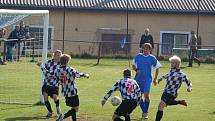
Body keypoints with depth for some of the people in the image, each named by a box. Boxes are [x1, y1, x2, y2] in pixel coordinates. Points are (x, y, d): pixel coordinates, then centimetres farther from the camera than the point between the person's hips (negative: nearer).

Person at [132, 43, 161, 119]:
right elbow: (133, 65, 16)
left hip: (147, 79, -3)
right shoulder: (138, 56, 4)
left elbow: (157, 68, 10)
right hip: (138, 79, 3)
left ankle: (145, 113, -6)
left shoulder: (152, 58, 0)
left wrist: (155, 79, 7)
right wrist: (136, 70, -5)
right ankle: (144, 111, 22)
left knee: (146, 95, -17)